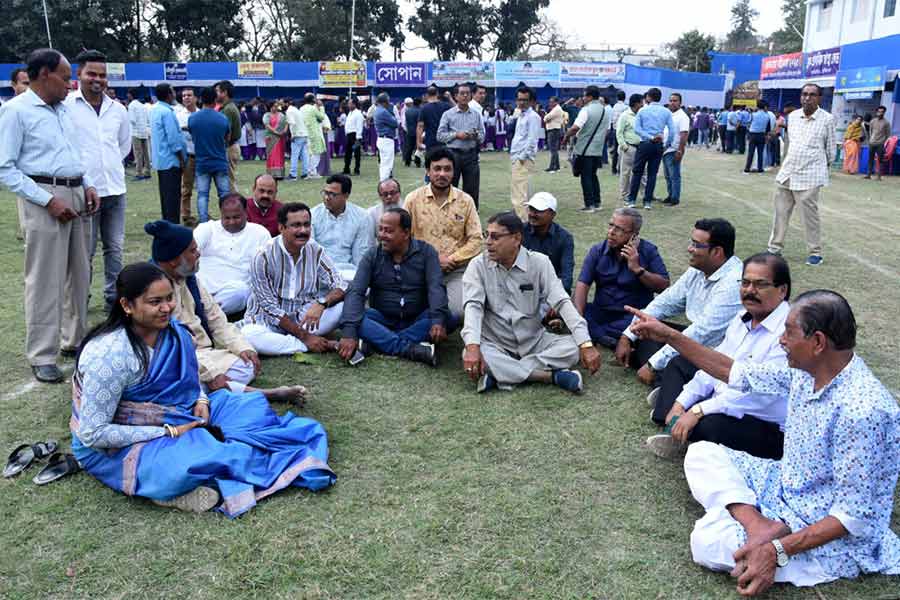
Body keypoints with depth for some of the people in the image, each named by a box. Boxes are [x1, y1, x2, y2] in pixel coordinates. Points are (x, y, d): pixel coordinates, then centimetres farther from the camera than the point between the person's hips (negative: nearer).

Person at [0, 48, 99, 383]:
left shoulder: (64, 109, 14)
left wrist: (88, 186, 7)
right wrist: (48, 200, -17)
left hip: (77, 196, 7)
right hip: (44, 198, -7)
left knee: (79, 275, 13)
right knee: (45, 280, -4)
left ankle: (74, 340, 26)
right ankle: (41, 356, 5)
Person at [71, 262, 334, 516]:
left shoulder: (172, 330, -6)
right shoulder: (110, 355, -29)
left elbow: (189, 379, 15)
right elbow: (93, 433, -26)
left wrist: (201, 400, -7)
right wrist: (169, 433, -24)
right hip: (114, 448, -8)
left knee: (251, 407, 0)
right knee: (192, 459, -36)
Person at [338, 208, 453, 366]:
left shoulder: (426, 252, -3)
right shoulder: (372, 255, -2)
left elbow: (436, 287, -16)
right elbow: (355, 292, -13)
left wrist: (438, 320, -36)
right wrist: (349, 333, -29)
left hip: (417, 321, 0)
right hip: (383, 320, 1)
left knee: (447, 318, -29)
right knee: (346, 316, -26)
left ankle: (376, 343, -31)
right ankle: (410, 349, -37)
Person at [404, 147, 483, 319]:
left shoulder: (465, 200, 3)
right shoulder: (413, 199, 1)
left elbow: (475, 240, 1)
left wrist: (451, 260, -11)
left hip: (456, 270, 0)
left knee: (457, 312, -21)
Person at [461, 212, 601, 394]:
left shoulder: (539, 262, -6)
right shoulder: (478, 265, -6)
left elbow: (562, 302, -12)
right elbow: (473, 305, -17)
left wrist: (586, 344, -24)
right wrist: (473, 346, -36)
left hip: (534, 341, 1)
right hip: (496, 344, -1)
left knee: (572, 348, -23)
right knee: (470, 357, -32)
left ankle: (500, 374, -23)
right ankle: (551, 376, -27)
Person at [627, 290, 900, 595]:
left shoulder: (862, 411, -33)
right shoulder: (807, 370, -7)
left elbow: (854, 516, -28)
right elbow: (736, 372, 5)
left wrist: (778, 551, -33)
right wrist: (668, 335, 4)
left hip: (832, 534, -9)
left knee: (707, 540, -21)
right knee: (701, 454, 1)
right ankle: (759, 525, -14)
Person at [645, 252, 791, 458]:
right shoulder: (743, 318, 6)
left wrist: (698, 411, -29)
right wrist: (681, 403, 0)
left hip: (765, 426, -9)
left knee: (710, 424, -37)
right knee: (679, 364, 19)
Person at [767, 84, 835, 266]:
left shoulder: (827, 119, -5)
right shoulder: (793, 116, 8)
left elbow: (830, 149, 4)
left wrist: (823, 165, 14)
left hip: (809, 176, -5)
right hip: (786, 173, 5)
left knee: (810, 216, -1)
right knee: (780, 213, 10)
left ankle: (815, 252, 11)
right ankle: (775, 248, 20)